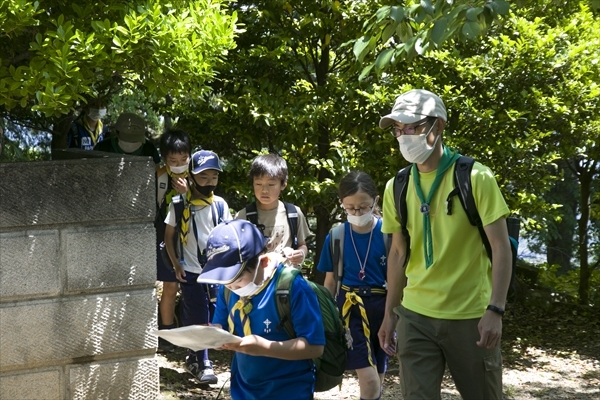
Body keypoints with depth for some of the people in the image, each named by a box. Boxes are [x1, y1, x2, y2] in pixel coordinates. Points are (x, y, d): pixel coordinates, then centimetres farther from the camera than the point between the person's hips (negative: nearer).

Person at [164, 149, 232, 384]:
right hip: (191, 271, -3)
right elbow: (169, 236, 3)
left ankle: (195, 358, 24)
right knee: (197, 320, -3)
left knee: (213, 319, 7)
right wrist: (176, 265, -5)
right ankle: (203, 364, 6)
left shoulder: (220, 204, 2)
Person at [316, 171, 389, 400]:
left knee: (378, 379, 11)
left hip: (382, 308, 1)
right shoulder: (335, 237, -3)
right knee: (369, 382, -12)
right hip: (351, 309, -1)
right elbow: (330, 282, 7)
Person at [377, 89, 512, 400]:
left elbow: (500, 247, -11)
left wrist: (495, 310, -20)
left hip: (471, 316, -3)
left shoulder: (475, 178, -9)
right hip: (415, 316, 3)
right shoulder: (396, 187, 4)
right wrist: (389, 313, 11)